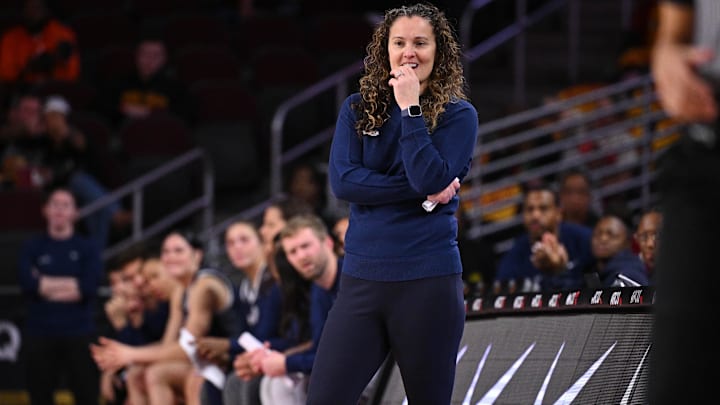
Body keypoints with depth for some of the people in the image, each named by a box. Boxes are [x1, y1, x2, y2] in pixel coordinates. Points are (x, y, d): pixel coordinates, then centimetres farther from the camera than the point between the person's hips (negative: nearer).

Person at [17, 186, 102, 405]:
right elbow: (27, 284, -9)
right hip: (40, 336, 1)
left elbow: (90, 287, -11)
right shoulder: (32, 248, 8)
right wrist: (71, 284, -6)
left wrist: (45, 285, -7)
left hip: (79, 337, -1)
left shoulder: (87, 248, 6)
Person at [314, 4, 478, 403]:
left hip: (428, 281, -2)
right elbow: (342, 180, -6)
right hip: (361, 279, 2)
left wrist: (410, 109, -14)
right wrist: (422, 193, -11)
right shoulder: (357, 108, 7)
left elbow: (431, 179, -14)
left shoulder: (458, 114, 0)